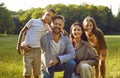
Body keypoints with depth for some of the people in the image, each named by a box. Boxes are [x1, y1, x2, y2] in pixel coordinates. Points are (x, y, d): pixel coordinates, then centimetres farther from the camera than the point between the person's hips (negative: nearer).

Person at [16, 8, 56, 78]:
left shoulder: (47, 27, 7)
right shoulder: (33, 21, -6)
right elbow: (22, 31, 0)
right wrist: (19, 45, -3)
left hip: (37, 50, 4)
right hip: (28, 50, -4)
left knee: (36, 72, 10)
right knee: (27, 72, -6)